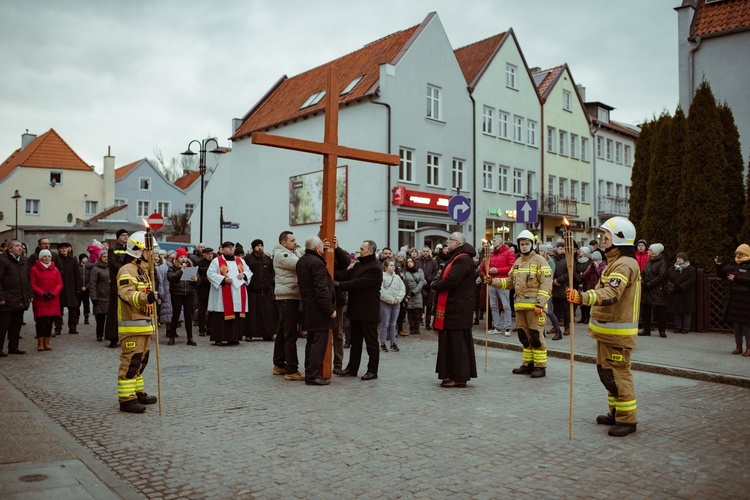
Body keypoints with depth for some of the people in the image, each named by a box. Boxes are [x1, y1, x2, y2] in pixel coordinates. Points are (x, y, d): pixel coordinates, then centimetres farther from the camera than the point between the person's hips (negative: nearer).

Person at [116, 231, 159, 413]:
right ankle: (126, 398, -4)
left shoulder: (143, 270, 19)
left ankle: (137, 392, 29)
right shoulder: (127, 270, -14)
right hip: (132, 326, -10)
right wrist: (145, 298, -45)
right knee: (130, 362, -8)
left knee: (140, 362, 18)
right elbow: (127, 293, -30)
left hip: (144, 325, 10)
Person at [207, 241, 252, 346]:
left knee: (237, 316, 3)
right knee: (221, 316, -6)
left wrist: (244, 274, -4)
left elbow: (249, 271, 19)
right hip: (223, 295, -5)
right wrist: (223, 279, -16)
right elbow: (210, 273, -7)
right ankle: (218, 338, 0)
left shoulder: (240, 261, 17)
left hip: (238, 294, 5)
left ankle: (233, 338, 11)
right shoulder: (216, 261, 2)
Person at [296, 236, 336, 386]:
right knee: (319, 343, -5)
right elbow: (321, 290, -22)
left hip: (308, 308, 10)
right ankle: (313, 375, -3)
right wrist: (330, 310, -18)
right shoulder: (316, 263, -19)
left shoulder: (301, 261, 12)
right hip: (319, 310, -10)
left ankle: (309, 372, 22)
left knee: (311, 342, 16)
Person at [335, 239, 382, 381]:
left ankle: (372, 370, 13)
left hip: (368, 312, -9)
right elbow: (345, 275, 3)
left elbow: (358, 284, -23)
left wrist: (338, 284, -22)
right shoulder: (358, 264, 14)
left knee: (371, 342, 4)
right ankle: (352, 368, 24)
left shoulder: (374, 268, -16)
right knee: (355, 341, 16)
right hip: (356, 309, 9)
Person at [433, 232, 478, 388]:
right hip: (452, 306, 10)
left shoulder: (462, 260, -16)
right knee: (449, 342, 12)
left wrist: (436, 285, -8)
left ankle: (459, 377, 2)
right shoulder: (455, 257, 19)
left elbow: (451, 281, -25)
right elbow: (445, 277, 19)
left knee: (457, 342, -5)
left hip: (457, 308, -10)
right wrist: (438, 283, -1)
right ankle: (452, 375, 19)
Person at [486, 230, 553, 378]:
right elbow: (510, 282, 19)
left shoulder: (539, 260, -5)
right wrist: (493, 281, 5)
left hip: (534, 306, -7)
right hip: (520, 305, 7)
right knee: (524, 336, 12)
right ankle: (528, 364, 23)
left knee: (536, 336, -6)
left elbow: (546, 284, -11)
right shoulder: (517, 262, 18)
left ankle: (541, 367, 3)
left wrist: (540, 304, -18)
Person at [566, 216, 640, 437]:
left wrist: (583, 297, -47)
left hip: (617, 332, -11)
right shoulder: (615, 262, 17)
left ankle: (628, 419, 5)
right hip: (606, 330, 11)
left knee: (617, 374, -5)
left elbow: (611, 294, -33)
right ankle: (616, 413, 28)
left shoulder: (625, 264, -18)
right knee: (606, 372, 17)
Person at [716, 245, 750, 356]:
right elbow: (721, 275, 17)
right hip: (733, 300, 6)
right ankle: (738, 346, 18)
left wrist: (736, 278, -19)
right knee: (736, 324, 10)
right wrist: (719, 265, 3)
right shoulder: (733, 266, 12)